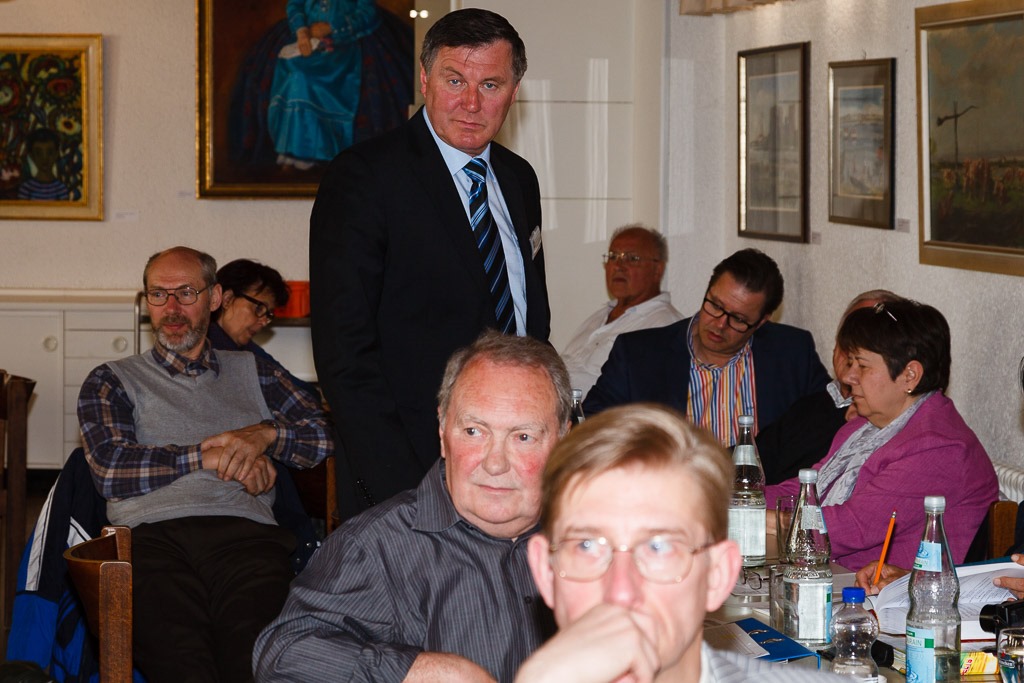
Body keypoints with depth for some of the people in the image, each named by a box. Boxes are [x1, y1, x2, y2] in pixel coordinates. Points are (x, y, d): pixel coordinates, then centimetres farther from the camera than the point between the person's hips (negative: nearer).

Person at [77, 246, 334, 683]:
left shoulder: (252, 372, 30)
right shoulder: (112, 381, 24)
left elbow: (327, 435, 20)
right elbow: (109, 470, 6)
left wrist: (265, 433, 2)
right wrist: (208, 455, 3)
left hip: (244, 533, 1)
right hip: (152, 534, -1)